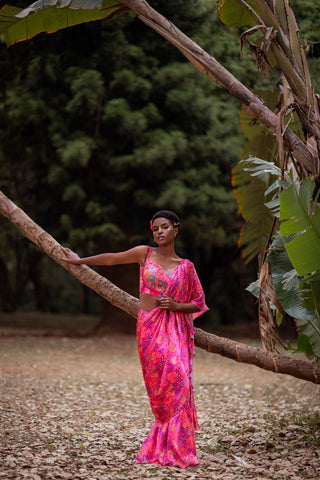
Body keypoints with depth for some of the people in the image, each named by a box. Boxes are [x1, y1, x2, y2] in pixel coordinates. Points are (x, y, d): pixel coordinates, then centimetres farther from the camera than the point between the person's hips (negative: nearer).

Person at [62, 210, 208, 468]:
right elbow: (111, 258, 19)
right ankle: (162, 447, 4)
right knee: (158, 385, -6)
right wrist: (79, 260, 29)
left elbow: (198, 303, 11)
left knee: (177, 378, -17)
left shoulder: (185, 266, 6)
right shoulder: (144, 254, 7)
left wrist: (176, 306, -8)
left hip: (175, 329, 0)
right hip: (148, 328, 0)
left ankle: (177, 449, -10)